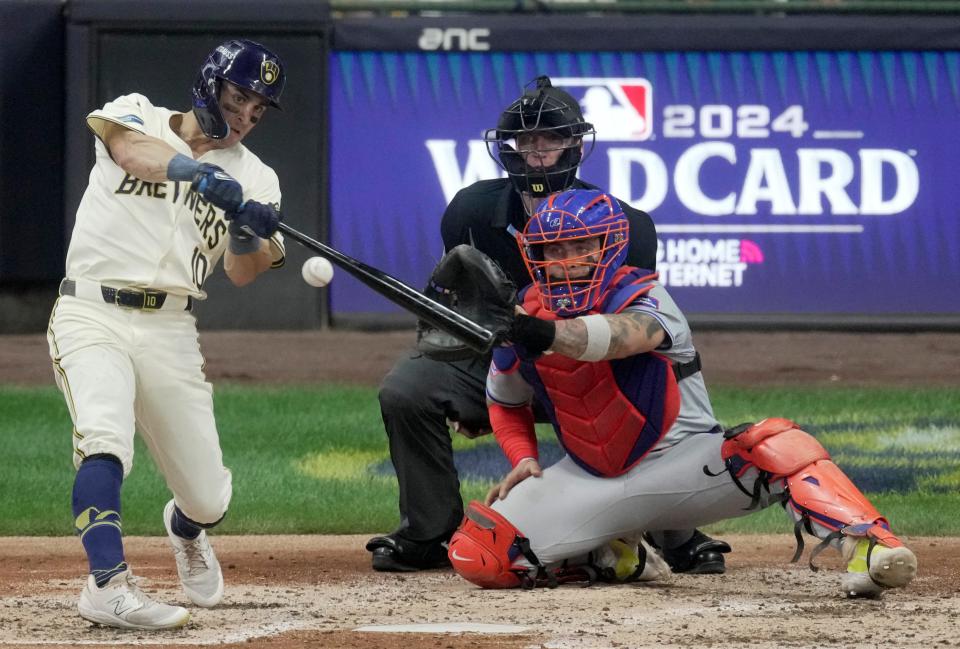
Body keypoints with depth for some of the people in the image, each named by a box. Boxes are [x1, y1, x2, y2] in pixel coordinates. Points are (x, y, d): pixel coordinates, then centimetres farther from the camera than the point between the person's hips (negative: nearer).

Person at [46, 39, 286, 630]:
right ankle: (108, 583, -38)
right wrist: (196, 170, -42)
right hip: (92, 314, -3)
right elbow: (134, 149, -23)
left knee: (209, 499, 4)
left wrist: (253, 236, -28)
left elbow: (242, 273, -5)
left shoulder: (253, 178, 9)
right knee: (106, 440, -31)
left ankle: (185, 528, 41)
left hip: (170, 333, 3)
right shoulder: (138, 116, 3)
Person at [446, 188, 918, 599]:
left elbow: (625, 334, -46)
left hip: (683, 463, -5)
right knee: (477, 556, -14)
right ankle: (609, 552, 8)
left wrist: (549, 334, -64)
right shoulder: (521, 318, -3)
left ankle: (869, 545, -43)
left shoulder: (641, 297, -18)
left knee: (774, 447, -34)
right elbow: (505, 401, 18)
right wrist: (524, 460, -2)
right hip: (592, 481, 5)